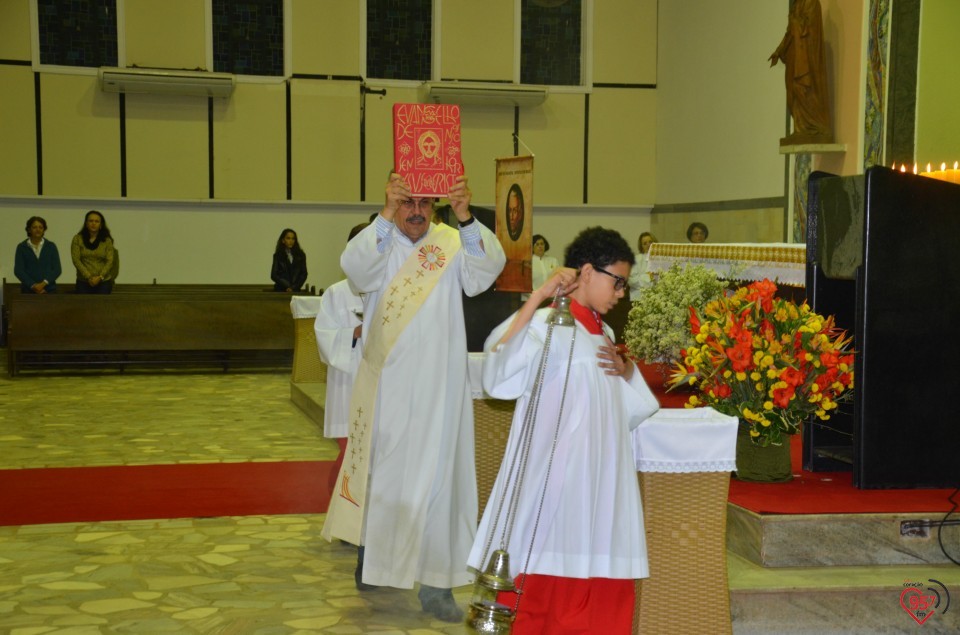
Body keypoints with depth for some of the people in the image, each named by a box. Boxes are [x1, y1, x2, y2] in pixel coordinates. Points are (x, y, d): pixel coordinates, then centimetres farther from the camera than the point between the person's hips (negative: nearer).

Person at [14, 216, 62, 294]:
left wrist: (43, 283, -11)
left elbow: (57, 269, 3)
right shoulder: (22, 247, 6)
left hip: (49, 290, 1)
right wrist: (33, 285, -13)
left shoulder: (51, 246, 8)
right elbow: (18, 270, -1)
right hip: (28, 290, -1)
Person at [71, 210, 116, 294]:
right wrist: (88, 277, -14)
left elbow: (110, 261, -1)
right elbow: (76, 259, -4)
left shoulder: (107, 240, 4)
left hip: (103, 282, 0)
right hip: (83, 282, 0)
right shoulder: (77, 239, 2)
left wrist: (100, 277, -16)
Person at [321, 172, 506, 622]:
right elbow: (354, 267, -24)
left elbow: (490, 265, -19)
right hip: (385, 384, 0)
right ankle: (373, 562, 32)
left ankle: (436, 584, 9)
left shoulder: (452, 245, 0)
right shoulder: (379, 243, -2)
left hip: (437, 387, 0)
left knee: (436, 479, 1)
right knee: (383, 475, 13)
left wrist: (466, 218, -35)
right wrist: (385, 214, -37)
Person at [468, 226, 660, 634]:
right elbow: (499, 373, -28)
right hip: (559, 475, -8)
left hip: (601, 477, 8)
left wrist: (627, 370, 2)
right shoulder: (549, 325, -8)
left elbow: (633, 410, 23)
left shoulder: (603, 334, 16)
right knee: (553, 594, -4)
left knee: (603, 595, 8)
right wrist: (537, 297, -29)